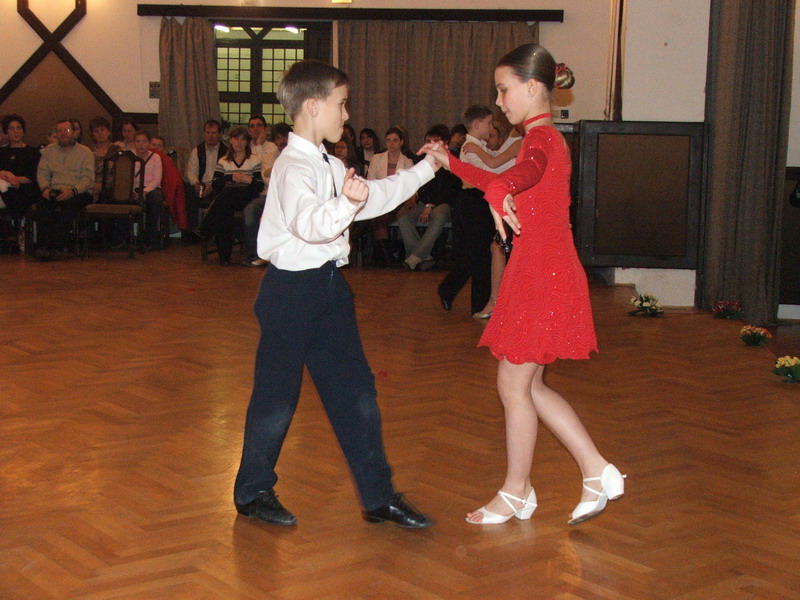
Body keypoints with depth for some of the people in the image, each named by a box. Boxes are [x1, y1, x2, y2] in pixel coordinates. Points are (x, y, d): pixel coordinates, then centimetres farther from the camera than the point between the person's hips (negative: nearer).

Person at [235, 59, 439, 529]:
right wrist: (347, 202, -53)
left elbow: (375, 197, 28)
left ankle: (379, 497, 16)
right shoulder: (294, 168, -17)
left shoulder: (331, 166, 13)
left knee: (356, 392, 8)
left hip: (329, 286, 9)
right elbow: (309, 224, -36)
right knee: (277, 396, 3)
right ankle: (253, 493, 22)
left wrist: (425, 170, 30)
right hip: (292, 290, -9)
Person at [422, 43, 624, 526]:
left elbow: (526, 171, -40)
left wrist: (500, 193, -61)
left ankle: (516, 493, 17)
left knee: (514, 383, 2)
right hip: (540, 273, 10)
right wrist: (452, 163, 33)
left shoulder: (542, 137, -15)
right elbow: (505, 180, 35)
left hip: (543, 277, -10)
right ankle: (599, 473, 16)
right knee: (527, 384, 14)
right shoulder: (543, 139, 17)